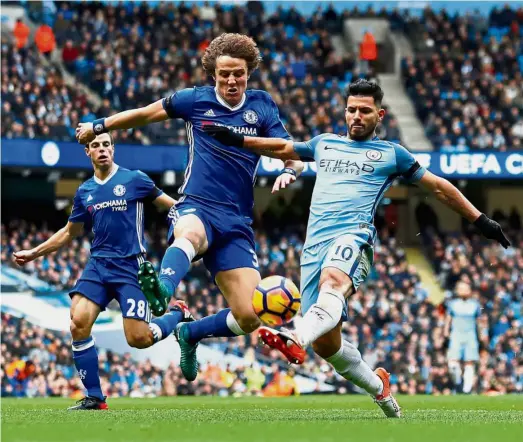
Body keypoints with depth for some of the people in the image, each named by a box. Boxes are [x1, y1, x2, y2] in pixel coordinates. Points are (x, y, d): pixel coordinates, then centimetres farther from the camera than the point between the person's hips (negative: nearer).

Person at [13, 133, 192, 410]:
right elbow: (69, 233, 26)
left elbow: (170, 205, 8)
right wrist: (34, 253, 24)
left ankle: (178, 315, 21)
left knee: (138, 339, -13)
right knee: (78, 322, -17)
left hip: (130, 266, -4)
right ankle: (93, 397, -5)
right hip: (98, 265, 4)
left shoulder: (135, 180, 0)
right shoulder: (84, 192, 13)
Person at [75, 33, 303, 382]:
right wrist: (99, 126, 30)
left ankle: (190, 334, 21)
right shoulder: (197, 100, 7)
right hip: (195, 208, -2)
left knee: (250, 318, -9)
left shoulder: (262, 106, 10)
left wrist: (290, 171, -19)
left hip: (237, 222, 2)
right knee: (191, 234, -43)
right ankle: (162, 290, -75)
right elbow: (146, 114, 21)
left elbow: (292, 156, 5)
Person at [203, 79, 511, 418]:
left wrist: (480, 219, 20)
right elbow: (283, 148, 39)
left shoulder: (391, 154, 17)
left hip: (353, 236, -5)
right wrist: (237, 139, 29)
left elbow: (438, 186, 22)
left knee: (333, 282, -41)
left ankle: (296, 339, -70)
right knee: (326, 342, -2)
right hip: (315, 245, 5)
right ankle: (379, 387, 22)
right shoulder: (325, 144, 27)